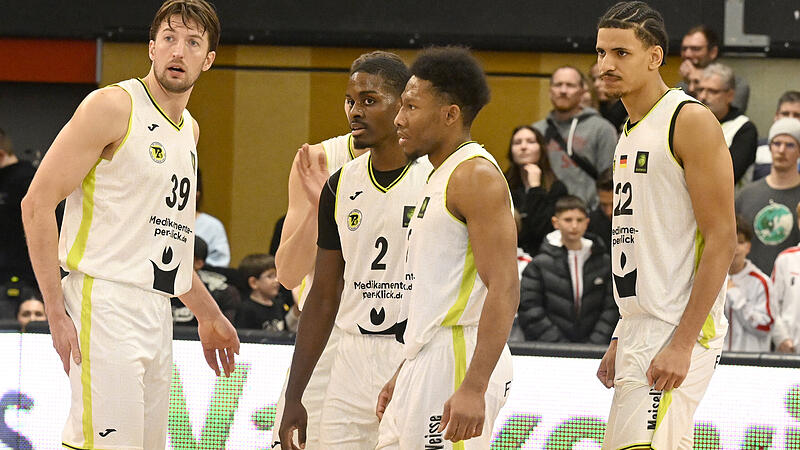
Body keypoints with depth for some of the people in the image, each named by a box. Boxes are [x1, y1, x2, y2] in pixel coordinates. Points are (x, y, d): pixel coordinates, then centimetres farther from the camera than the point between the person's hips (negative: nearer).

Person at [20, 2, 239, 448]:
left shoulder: (189, 130, 19)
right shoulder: (112, 106, -7)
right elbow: (37, 204, -10)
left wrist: (208, 313, 29)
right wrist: (57, 313, -15)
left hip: (157, 313, 8)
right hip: (105, 305, -8)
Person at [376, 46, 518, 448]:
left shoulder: (475, 175, -12)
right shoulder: (440, 177, 20)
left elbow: (504, 290, -20)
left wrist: (474, 388, -26)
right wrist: (404, 375, 25)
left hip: (459, 365, -10)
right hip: (426, 366, 10)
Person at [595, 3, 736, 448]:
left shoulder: (692, 122, -10)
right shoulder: (631, 131, 18)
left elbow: (722, 240, -16)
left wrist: (682, 343, -21)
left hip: (679, 328, -10)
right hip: (640, 328, 10)